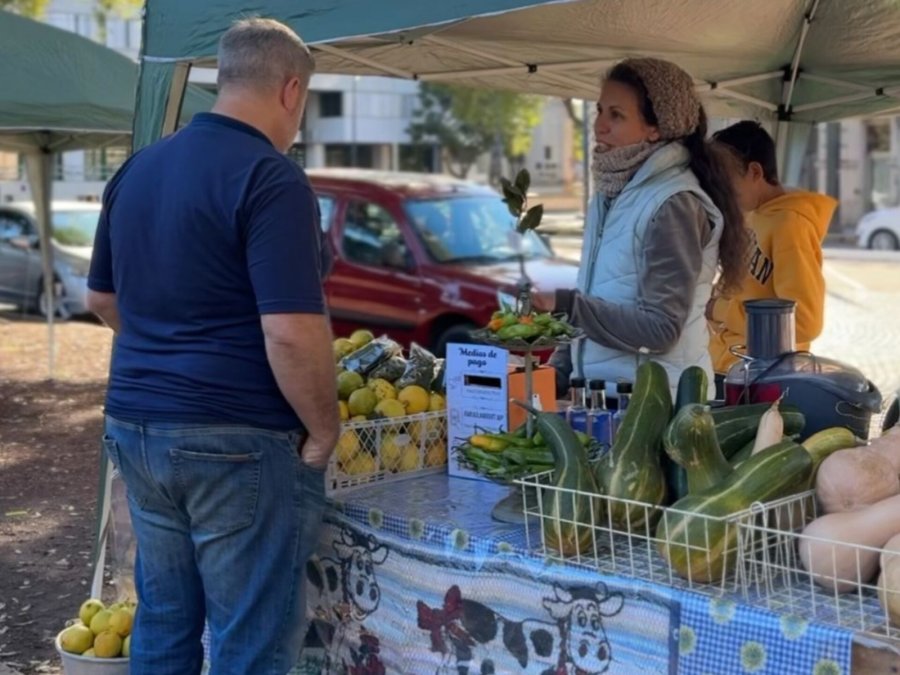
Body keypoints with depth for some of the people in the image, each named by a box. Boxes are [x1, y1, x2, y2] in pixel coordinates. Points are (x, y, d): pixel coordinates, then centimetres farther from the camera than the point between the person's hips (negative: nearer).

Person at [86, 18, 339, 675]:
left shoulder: (138, 168, 10)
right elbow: (290, 333, -23)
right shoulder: (271, 178, -15)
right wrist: (324, 430, -10)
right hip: (236, 440, -8)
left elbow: (104, 298, 20)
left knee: (162, 622, 18)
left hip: (134, 424, 8)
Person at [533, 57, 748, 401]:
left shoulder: (674, 205, -15)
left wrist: (566, 305, -22)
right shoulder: (612, 194, 11)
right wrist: (557, 373, 9)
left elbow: (662, 328, -18)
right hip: (604, 396, 7)